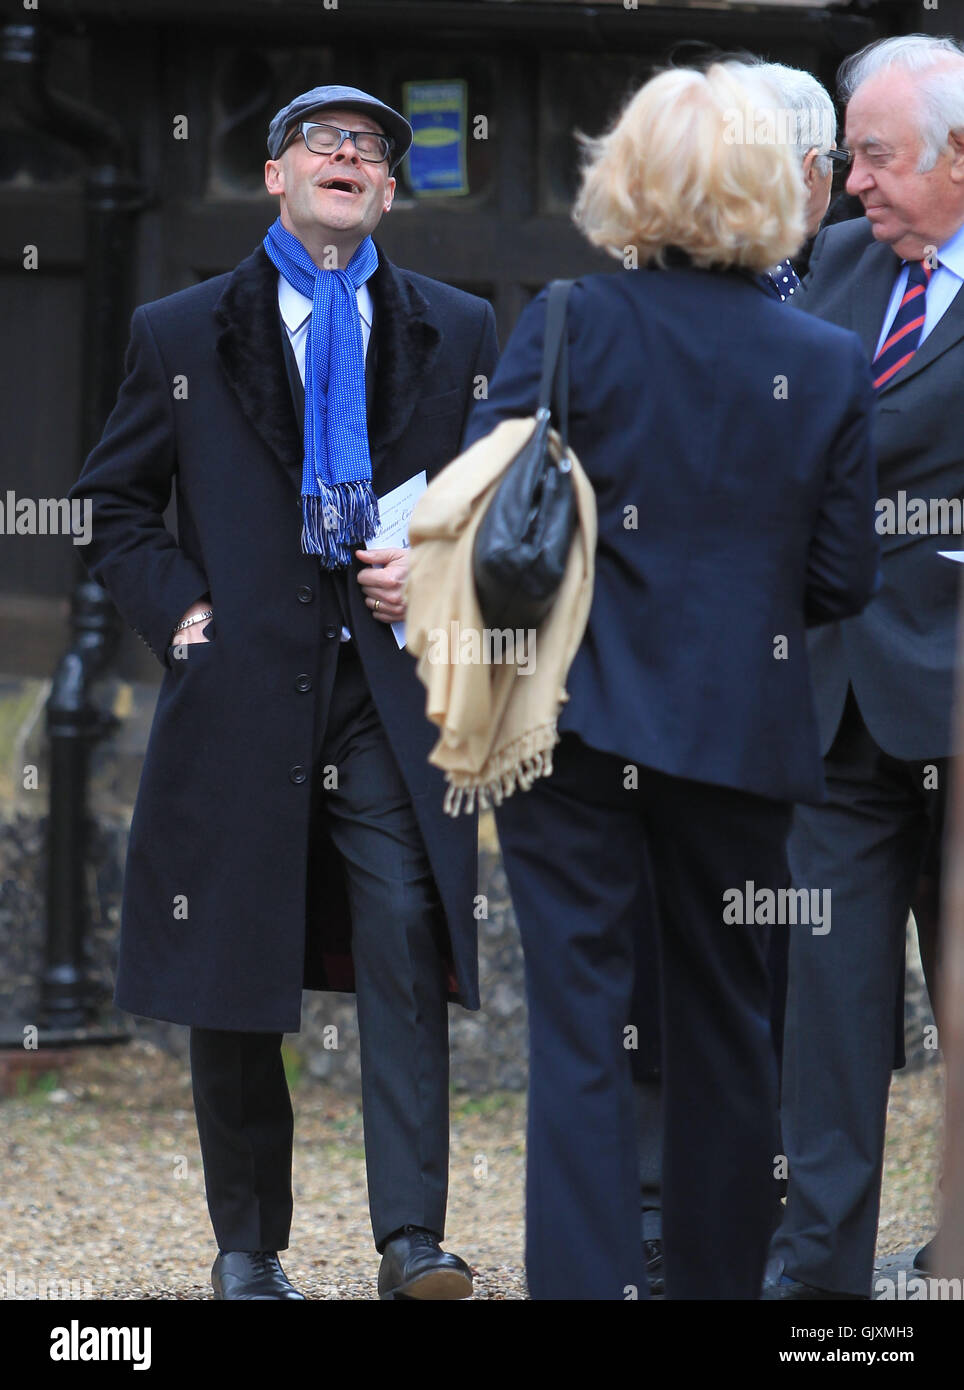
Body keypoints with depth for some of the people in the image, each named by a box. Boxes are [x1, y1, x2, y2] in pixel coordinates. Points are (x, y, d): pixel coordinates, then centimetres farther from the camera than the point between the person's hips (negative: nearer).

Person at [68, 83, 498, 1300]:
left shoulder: (456, 333, 10)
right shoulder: (182, 335, 8)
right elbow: (112, 508, 13)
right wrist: (178, 608, -2)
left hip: (393, 699, 0)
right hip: (240, 698, 0)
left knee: (406, 948, -14)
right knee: (231, 987, 5)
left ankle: (411, 1242, -15)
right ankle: (247, 1246, 17)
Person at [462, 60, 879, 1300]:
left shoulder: (570, 326, -9)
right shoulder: (829, 365, -3)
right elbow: (841, 581, 0)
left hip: (578, 725, -2)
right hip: (741, 729, 2)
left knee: (579, 1024, 0)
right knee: (724, 1020, 16)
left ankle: (587, 1280, -7)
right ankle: (717, 1275, 25)